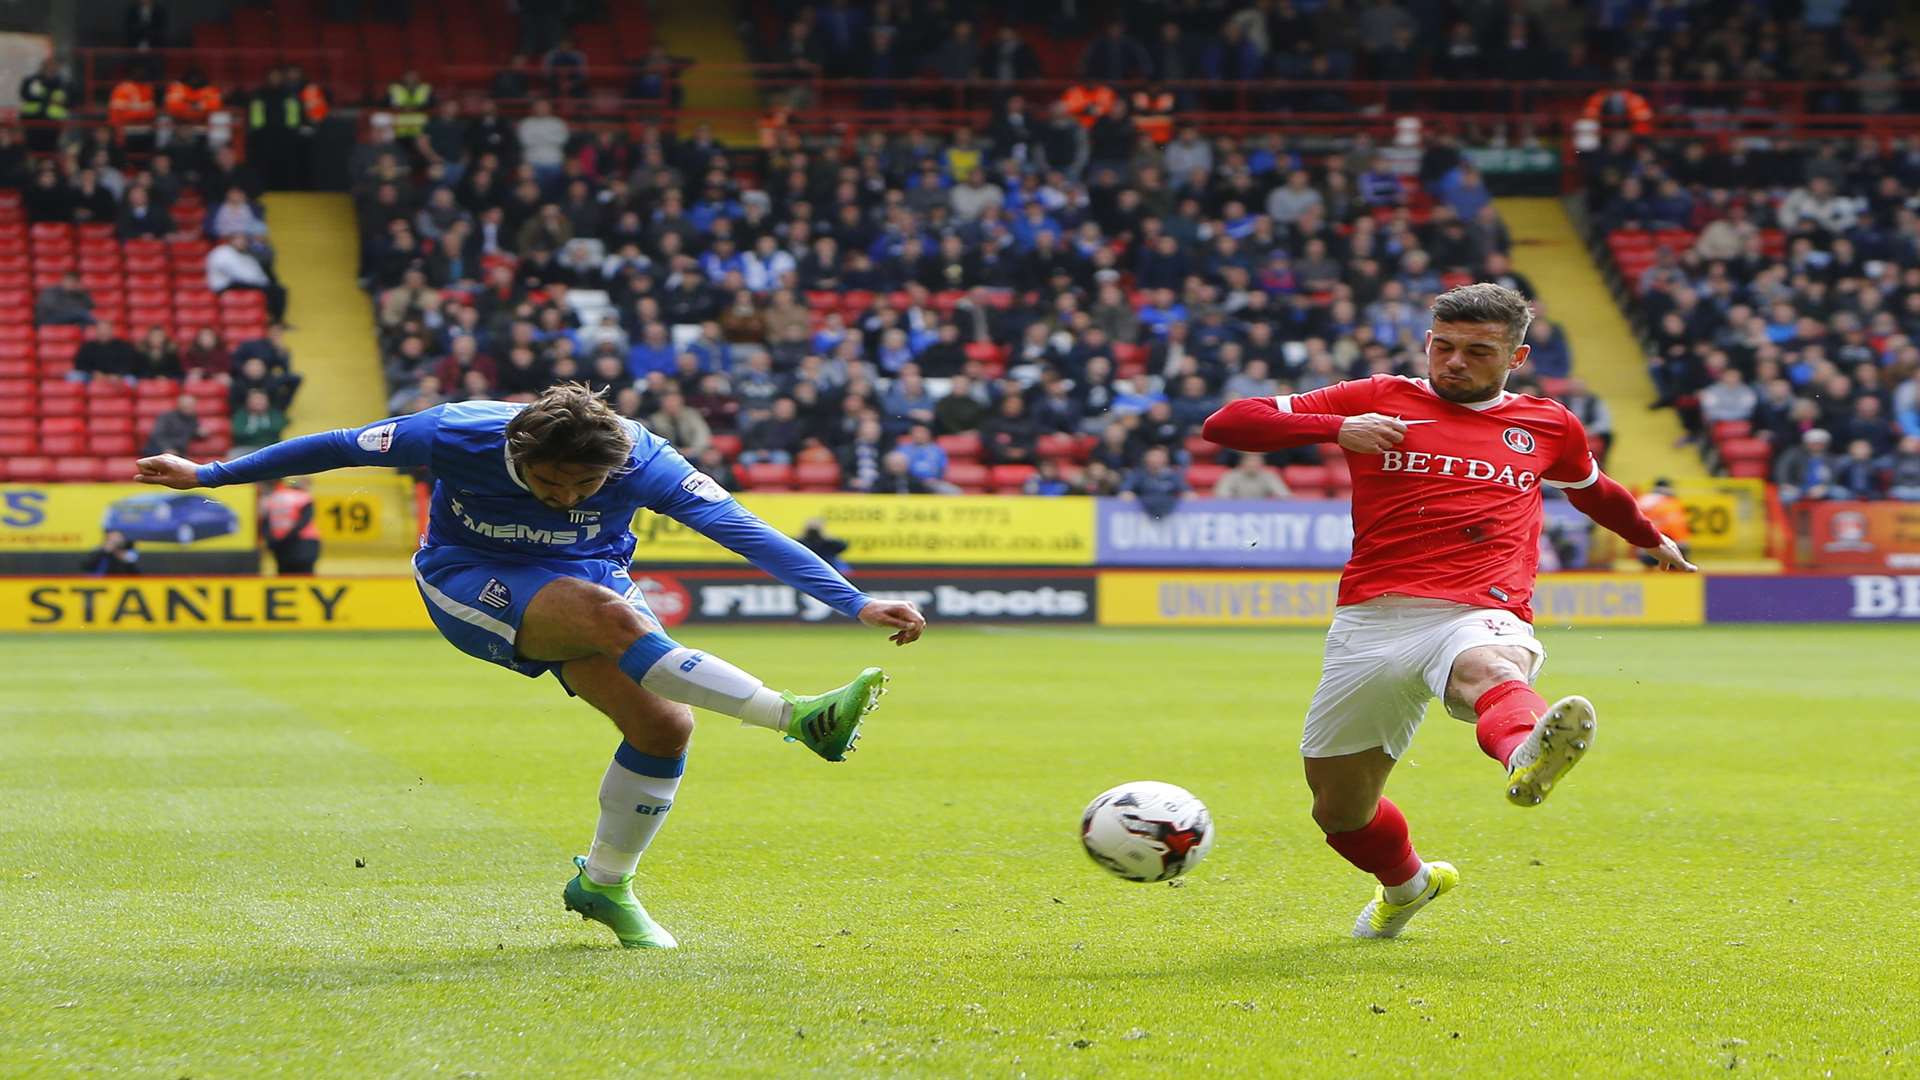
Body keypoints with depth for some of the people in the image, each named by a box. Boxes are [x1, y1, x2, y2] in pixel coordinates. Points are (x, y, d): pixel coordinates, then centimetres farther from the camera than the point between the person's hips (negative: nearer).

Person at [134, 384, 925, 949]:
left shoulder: (639, 460, -23)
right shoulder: (457, 436, -25)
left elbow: (744, 530, -25)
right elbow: (338, 447, -13)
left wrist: (856, 604, -30)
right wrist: (207, 475, -6)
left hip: (586, 590, 3)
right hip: (468, 584, -3)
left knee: (664, 725, -17)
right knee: (611, 614, -34)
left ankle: (604, 884, 8)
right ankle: (793, 717, -32)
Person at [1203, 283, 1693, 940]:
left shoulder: (1548, 426, 18)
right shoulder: (1376, 400, 12)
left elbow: (1593, 489, 42)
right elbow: (1225, 424, 6)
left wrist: (1652, 540, 58)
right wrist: (1336, 429, -9)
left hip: (1482, 618, -2)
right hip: (1372, 620, 2)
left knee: (1487, 668, -40)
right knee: (1340, 810, 9)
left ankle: (1527, 760, -76)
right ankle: (1406, 884, 44)